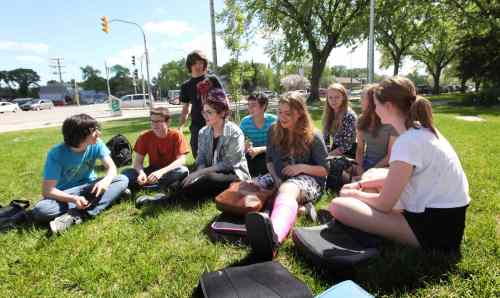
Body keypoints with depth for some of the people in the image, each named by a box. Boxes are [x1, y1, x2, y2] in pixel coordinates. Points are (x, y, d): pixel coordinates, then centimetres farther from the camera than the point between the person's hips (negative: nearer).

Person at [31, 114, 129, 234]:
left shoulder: (96, 144, -14)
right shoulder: (56, 154, -22)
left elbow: (111, 167, -12)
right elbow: (47, 190, -21)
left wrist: (106, 181, -36)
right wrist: (73, 199, -39)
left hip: (89, 187, 3)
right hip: (66, 193, -2)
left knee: (123, 180, -23)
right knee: (40, 210, -32)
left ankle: (75, 215, -32)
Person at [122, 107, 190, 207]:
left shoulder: (176, 135, -14)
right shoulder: (145, 136, -6)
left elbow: (181, 160, -22)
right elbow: (138, 161, -6)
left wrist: (161, 172, -35)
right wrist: (141, 172, -30)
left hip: (170, 171, -2)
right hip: (152, 171, 3)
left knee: (183, 171, -35)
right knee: (126, 173, -19)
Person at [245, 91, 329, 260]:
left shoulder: (313, 137, -3)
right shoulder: (274, 131, 7)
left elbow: (325, 170, 1)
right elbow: (269, 161, 14)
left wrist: (302, 167, -16)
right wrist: (275, 178, -6)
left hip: (308, 179, -6)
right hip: (278, 177, 7)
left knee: (287, 189, -44)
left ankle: (273, 237, -76)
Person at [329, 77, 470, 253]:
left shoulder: (408, 141, -23)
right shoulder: (424, 130, 6)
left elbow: (385, 204, -18)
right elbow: (398, 178, 18)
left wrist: (355, 194, 0)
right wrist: (362, 184, 11)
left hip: (434, 227, -9)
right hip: (443, 217, 9)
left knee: (338, 206, -20)